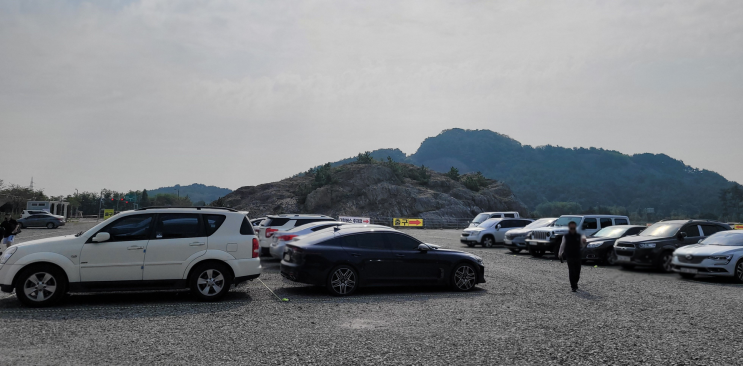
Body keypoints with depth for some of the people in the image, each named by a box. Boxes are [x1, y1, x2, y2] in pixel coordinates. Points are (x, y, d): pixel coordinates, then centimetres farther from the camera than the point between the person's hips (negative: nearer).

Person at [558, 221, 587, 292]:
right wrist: (560, 254, 3)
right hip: (569, 257, -2)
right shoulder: (566, 237, 3)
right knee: (571, 272, -6)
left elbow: (581, 246, 10)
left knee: (577, 271, 7)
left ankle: (575, 283, 30)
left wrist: (584, 243, -10)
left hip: (577, 256, 2)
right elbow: (562, 246, 7)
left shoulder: (579, 236, 6)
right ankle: (573, 286, -3)